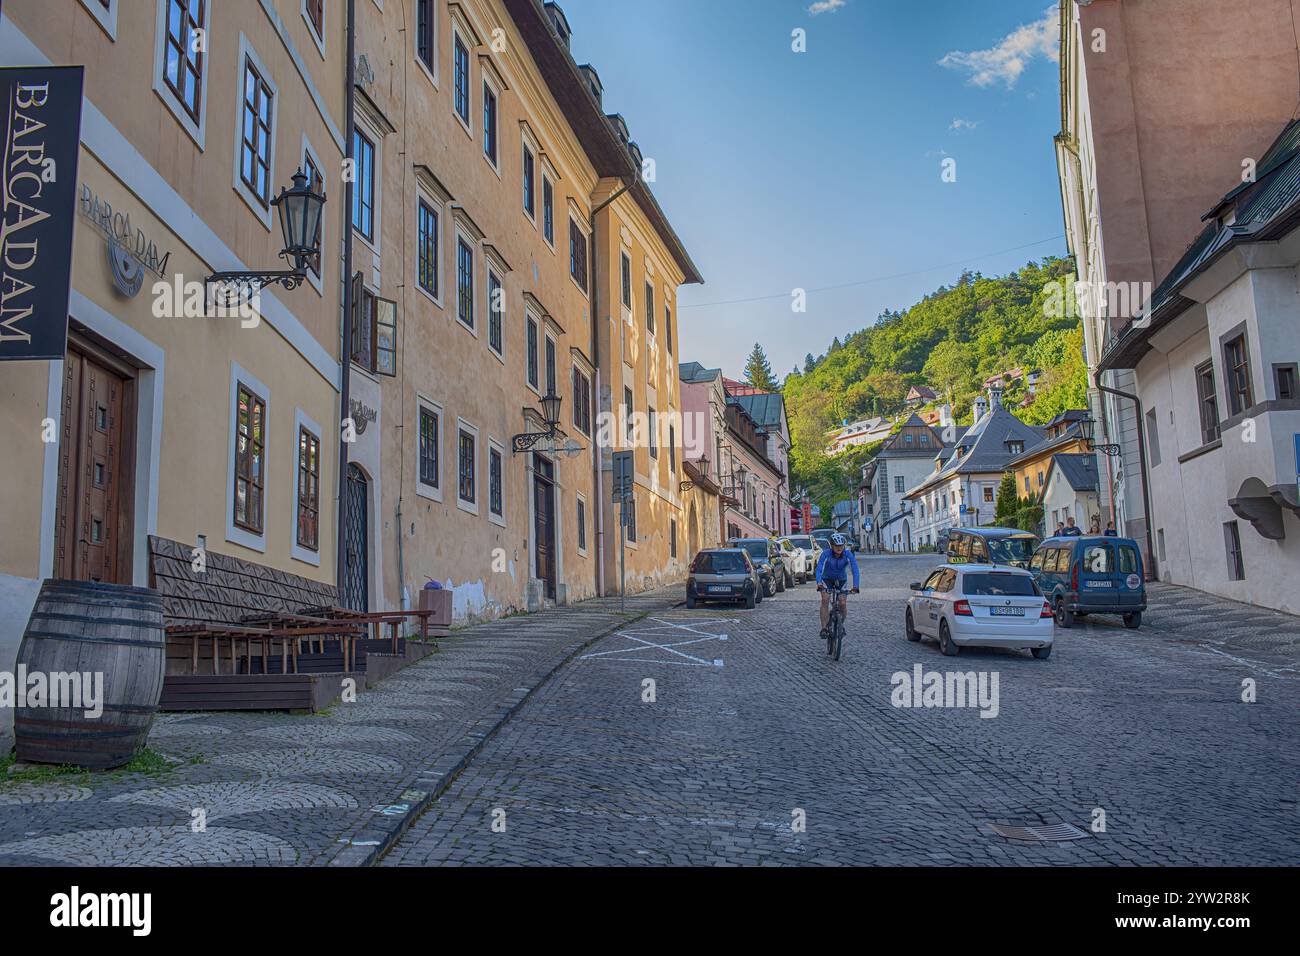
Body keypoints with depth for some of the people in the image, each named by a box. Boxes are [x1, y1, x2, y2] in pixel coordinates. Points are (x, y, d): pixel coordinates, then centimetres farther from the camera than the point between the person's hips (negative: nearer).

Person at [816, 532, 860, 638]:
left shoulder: (848, 554, -25)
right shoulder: (826, 553, -27)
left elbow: (855, 570, -31)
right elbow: (819, 568, -36)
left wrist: (855, 586, -45)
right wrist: (819, 582, -54)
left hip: (841, 580, 1)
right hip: (827, 579, -1)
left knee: (843, 603, -13)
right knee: (825, 600, -23)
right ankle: (824, 628, -18)